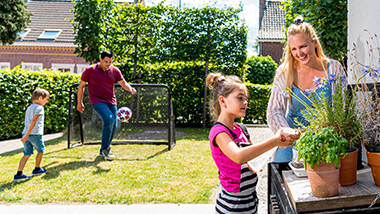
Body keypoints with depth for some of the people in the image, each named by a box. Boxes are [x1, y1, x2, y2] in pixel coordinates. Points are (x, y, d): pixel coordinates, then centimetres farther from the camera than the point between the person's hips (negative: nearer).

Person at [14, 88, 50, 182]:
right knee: (41, 150, 14)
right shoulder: (39, 108, -7)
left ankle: (19, 174, 4)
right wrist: (27, 135, -23)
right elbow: (33, 121, -19)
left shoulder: (29, 108, 20)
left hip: (26, 134, 8)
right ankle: (37, 169, 26)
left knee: (27, 154, 10)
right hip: (35, 134, -8)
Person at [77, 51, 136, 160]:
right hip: (97, 101, -5)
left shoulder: (115, 70, 5)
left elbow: (123, 83, 8)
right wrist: (79, 102, 5)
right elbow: (81, 86, 5)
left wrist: (130, 89, -14)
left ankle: (103, 151, 22)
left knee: (113, 126, 3)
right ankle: (105, 148, -11)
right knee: (109, 119, -26)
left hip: (111, 102, 5)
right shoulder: (89, 70, -3)